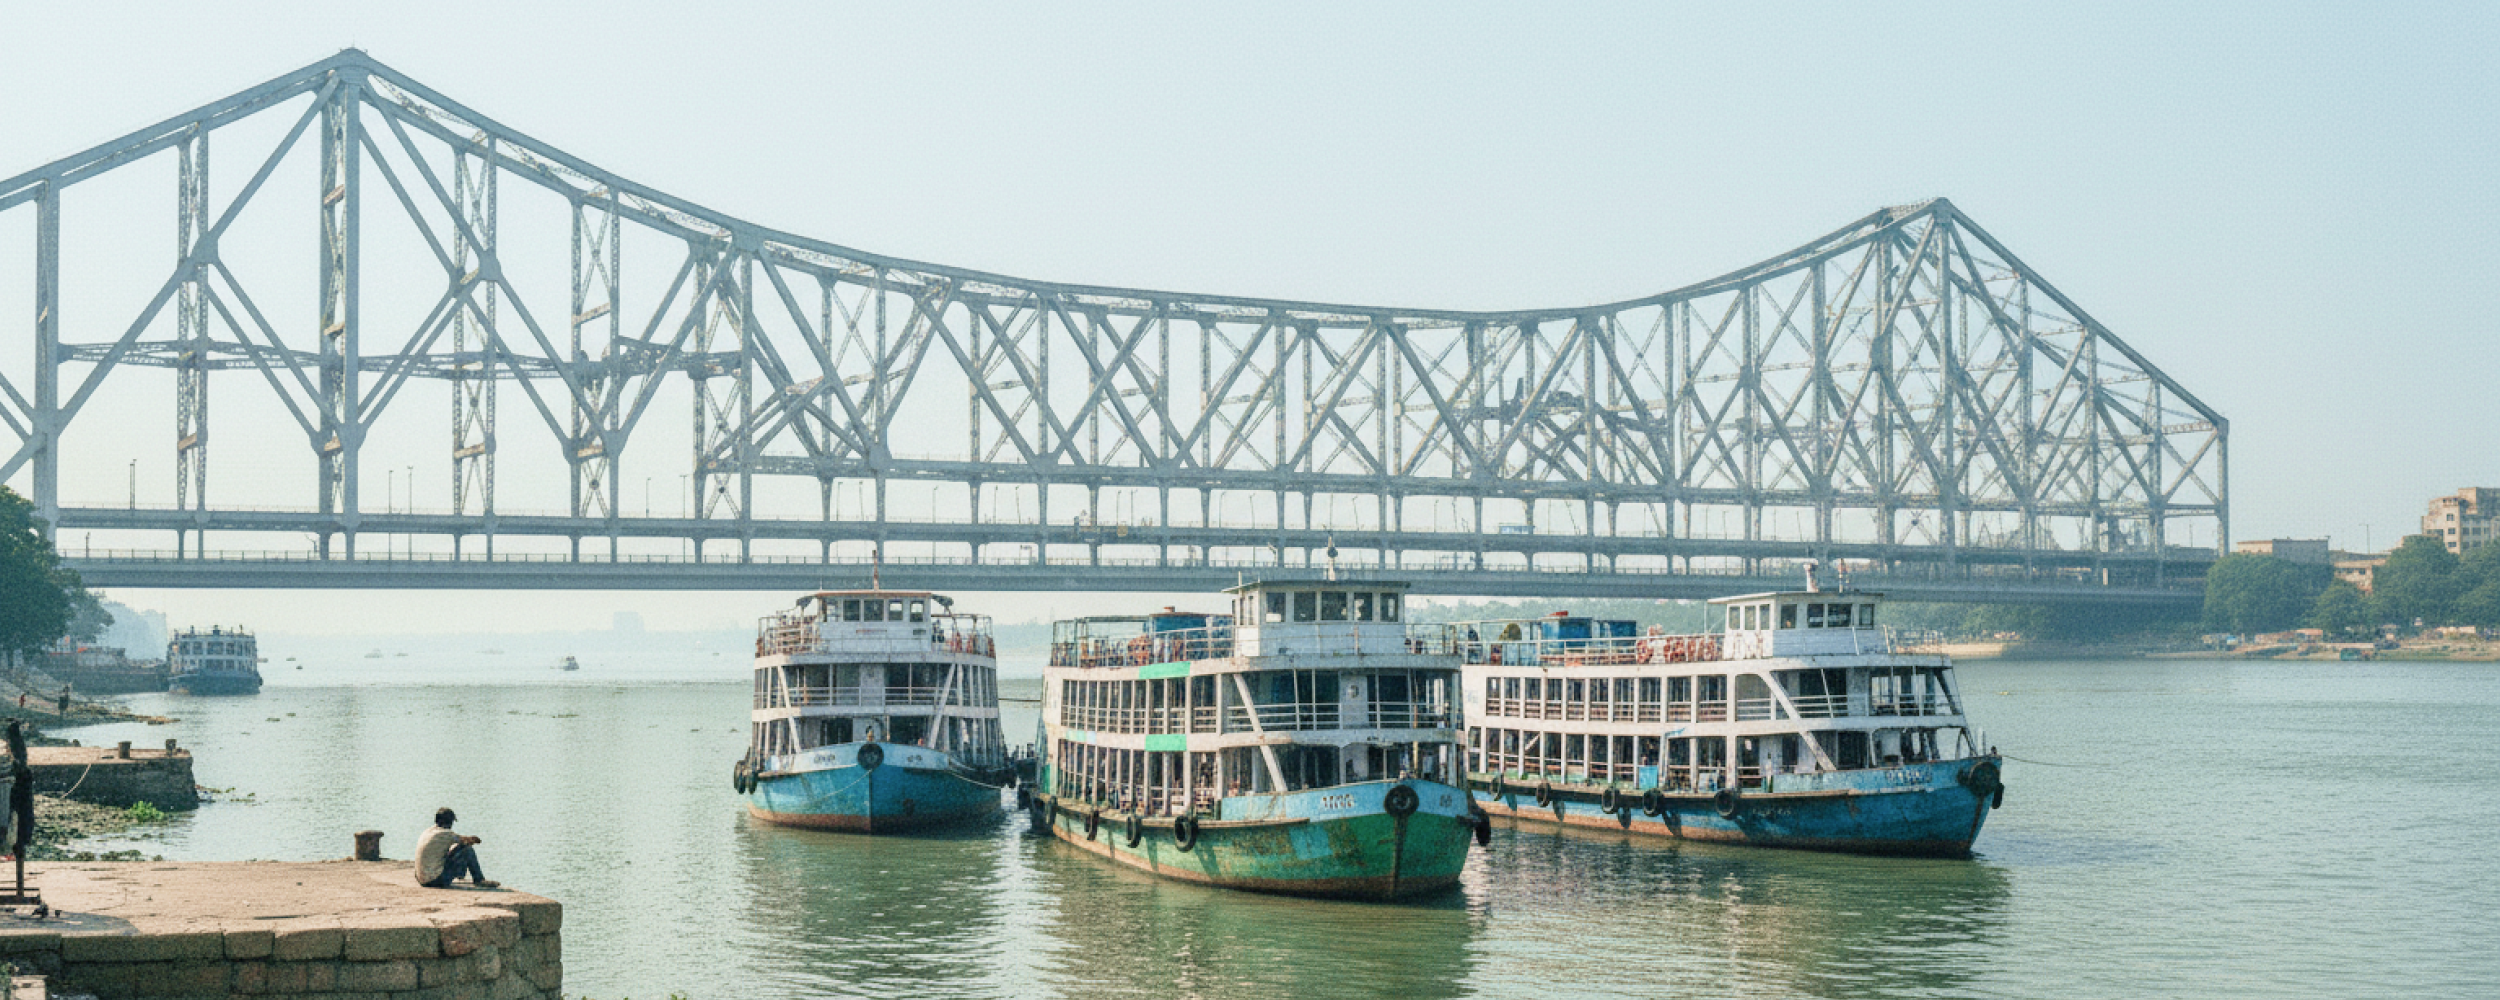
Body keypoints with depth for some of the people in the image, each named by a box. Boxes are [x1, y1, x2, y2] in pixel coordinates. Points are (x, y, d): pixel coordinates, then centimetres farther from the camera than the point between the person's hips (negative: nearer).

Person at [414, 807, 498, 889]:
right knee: (468, 849, -1)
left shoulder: (424, 834, 11)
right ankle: (479, 880, 10)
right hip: (438, 880, -8)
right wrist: (476, 840, 24)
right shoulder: (445, 834, -12)